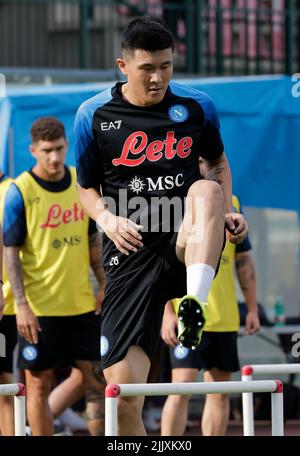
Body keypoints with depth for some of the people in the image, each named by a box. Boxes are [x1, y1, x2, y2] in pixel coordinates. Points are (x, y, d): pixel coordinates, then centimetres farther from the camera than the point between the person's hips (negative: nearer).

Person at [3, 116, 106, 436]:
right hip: (39, 309, -5)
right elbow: (10, 251, -10)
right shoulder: (19, 191, -10)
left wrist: (103, 284, 12)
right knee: (39, 385, 2)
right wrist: (21, 304, -16)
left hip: (82, 303, 5)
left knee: (96, 379, 5)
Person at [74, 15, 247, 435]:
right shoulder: (94, 115, 3)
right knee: (122, 390, -10)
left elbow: (219, 161, 22)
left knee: (207, 191, -35)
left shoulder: (198, 106, 5)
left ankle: (194, 302, -48)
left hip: (186, 247, 0)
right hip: (131, 254, 0)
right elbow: (87, 188, 13)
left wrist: (228, 213, 4)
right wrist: (107, 219, -9)